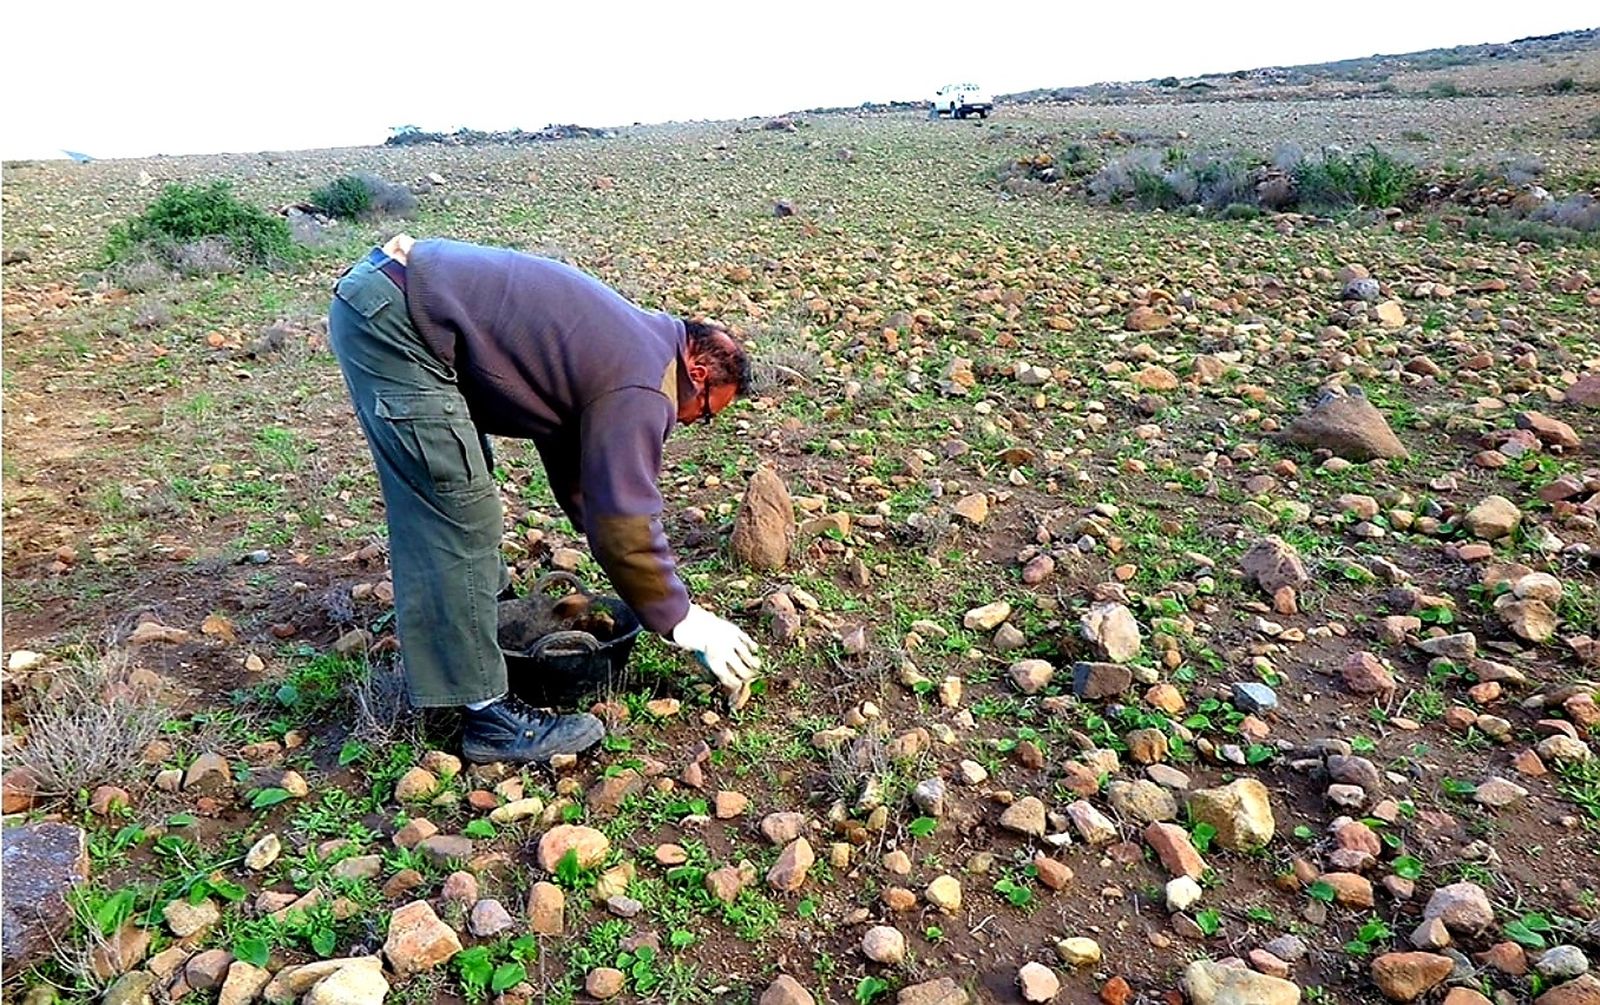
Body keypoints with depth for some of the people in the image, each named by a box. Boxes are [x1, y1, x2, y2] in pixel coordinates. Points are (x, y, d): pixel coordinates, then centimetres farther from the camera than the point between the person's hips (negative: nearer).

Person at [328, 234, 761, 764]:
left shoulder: (626, 341, 17)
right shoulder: (640, 386, -12)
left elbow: (573, 469, 25)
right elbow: (623, 523, -14)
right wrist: (688, 625, -2)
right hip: (389, 321, -11)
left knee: (448, 489, 24)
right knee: (462, 514, -10)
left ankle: (485, 600, 44)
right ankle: (490, 714, -4)